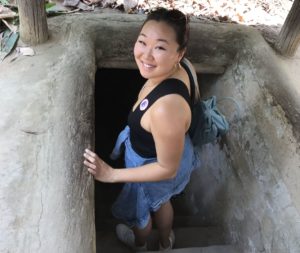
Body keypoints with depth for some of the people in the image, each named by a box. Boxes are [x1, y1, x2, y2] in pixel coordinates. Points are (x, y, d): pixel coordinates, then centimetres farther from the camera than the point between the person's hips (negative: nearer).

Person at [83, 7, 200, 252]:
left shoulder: (167, 108, -46)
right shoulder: (174, 70, -19)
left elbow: (167, 168, -31)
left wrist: (111, 174, -26)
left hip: (154, 168, -7)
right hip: (165, 149, 7)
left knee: (140, 209, 28)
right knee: (160, 202, 36)